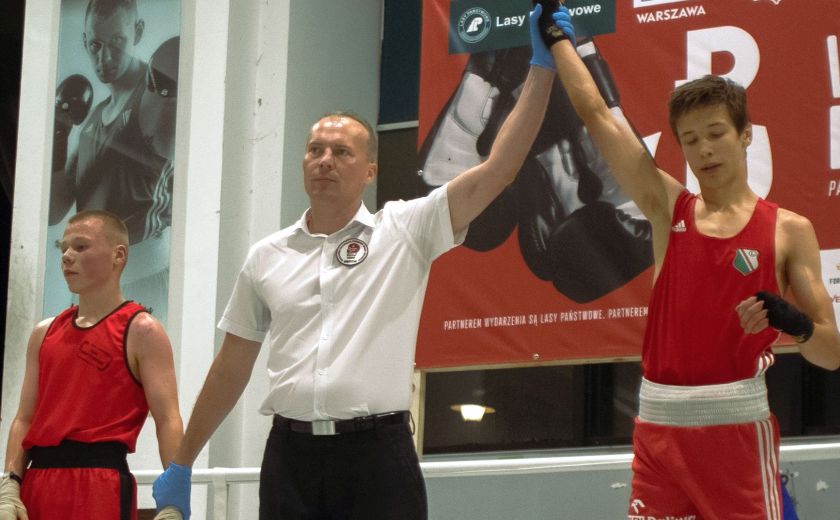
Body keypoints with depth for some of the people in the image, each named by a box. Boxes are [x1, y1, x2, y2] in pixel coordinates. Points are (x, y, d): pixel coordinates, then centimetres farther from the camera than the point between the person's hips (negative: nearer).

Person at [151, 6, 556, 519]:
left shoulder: (404, 232, 2)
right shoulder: (267, 257, 12)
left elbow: (498, 170, -6)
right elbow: (231, 369, 18)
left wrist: (542, 68, -10)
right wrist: (181, 463, 19)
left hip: (377, 456, -3)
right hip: (290, 455, 3)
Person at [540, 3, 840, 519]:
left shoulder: (788, 230, 2)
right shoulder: (668, 208, 9)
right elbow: (597, 114, 10)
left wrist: (795, 325, -18)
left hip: (736, 421, -3)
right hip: (660, 421, 3)